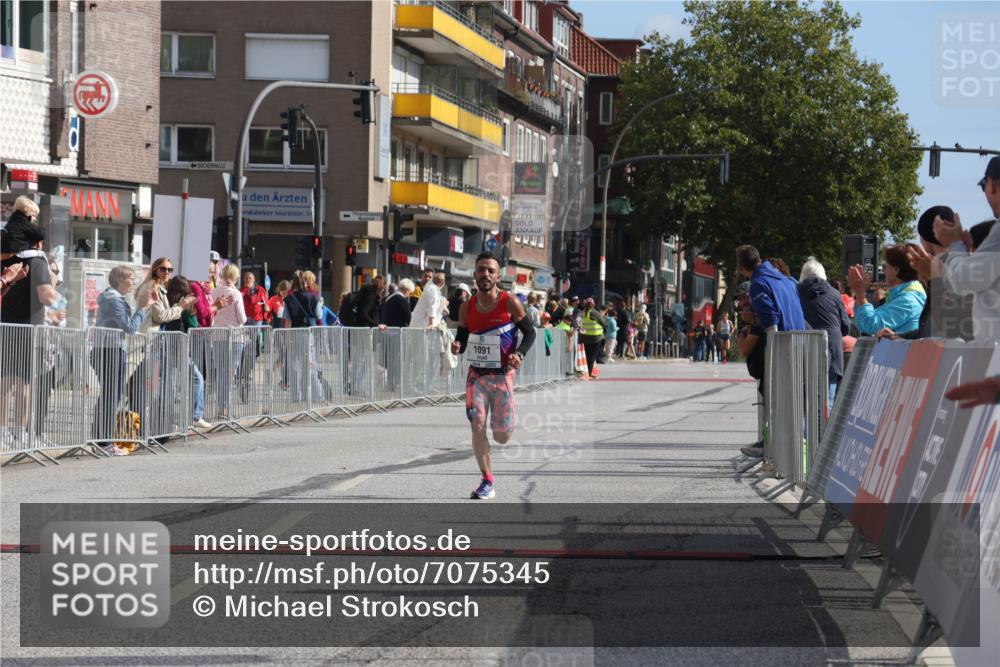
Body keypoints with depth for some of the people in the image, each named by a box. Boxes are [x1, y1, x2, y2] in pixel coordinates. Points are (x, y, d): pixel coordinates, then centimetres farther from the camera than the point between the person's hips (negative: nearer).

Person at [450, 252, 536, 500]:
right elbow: (462, 338, 8)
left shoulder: (510, 303, -10)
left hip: (502, 376, -2)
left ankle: (507, 420, 41)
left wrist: (520, 354, -19)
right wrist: (457, 346, -16)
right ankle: (488, 481, 0)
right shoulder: (467, 307, -1)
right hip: (476, 375, 2)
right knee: (477, 426, -13)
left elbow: (530, 332, -1)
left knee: (502, 437, 2)